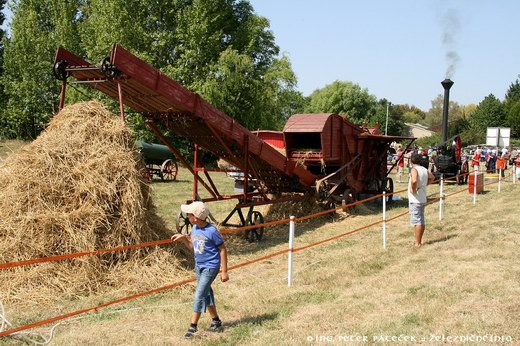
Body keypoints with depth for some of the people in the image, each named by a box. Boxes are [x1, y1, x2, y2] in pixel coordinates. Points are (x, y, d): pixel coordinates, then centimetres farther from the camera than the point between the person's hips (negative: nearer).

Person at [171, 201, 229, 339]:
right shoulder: (194, 229, 1)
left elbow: (223, 250, -13)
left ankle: (193, 326, -4)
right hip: (199, 266, 8)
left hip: (210, 267, -8)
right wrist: (183, 239, -3)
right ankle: (216, 321, 32)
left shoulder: (211, 231, -20)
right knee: (206, 294, 17)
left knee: (199, 295, -11)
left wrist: (224, 271, -13)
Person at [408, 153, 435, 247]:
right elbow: (432, 178, 28)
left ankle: (417, 243, -4)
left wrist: (413, 189, -19)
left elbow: (414, 181, -35)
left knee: (416, 221, -6)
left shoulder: (414, 169, -16)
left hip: (415, 200, -8)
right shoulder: (424, 170, 9)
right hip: (423, 199, 8)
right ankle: (419, 241, 24)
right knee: (421, 221, 15)